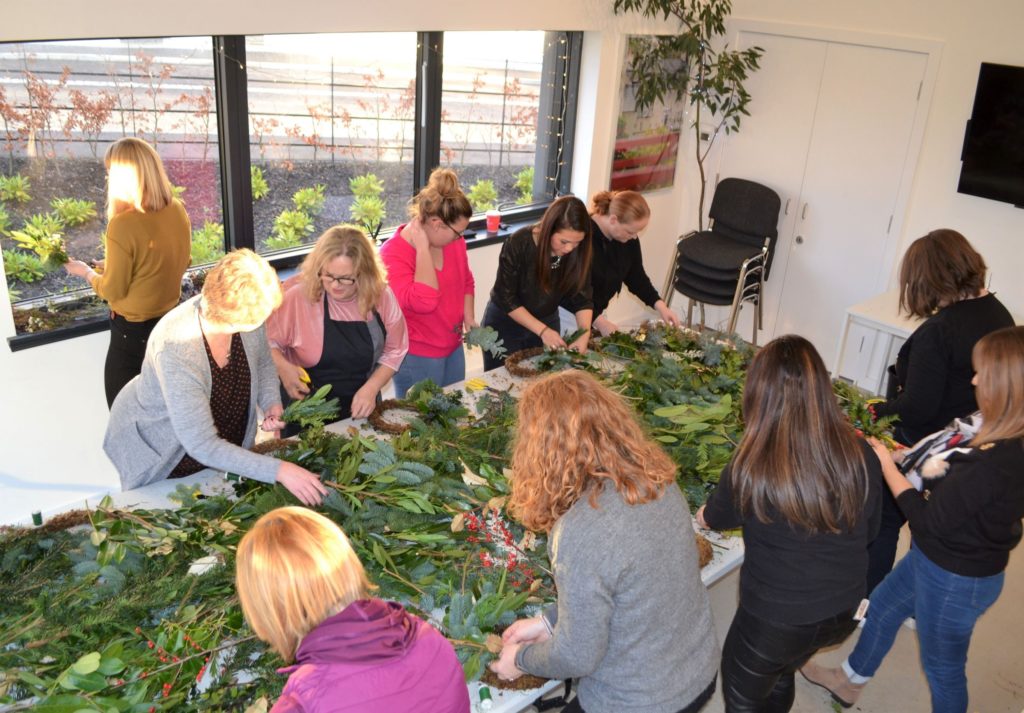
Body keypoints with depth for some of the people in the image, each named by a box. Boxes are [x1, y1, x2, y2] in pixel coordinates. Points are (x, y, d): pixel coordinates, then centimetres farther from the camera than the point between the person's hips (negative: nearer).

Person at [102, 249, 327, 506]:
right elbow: (202, 445, -38)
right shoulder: (175, 348, -40)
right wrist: (279, 470, -42)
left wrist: (271, 403, -18)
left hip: (225, 447, 5)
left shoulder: (249, 315, -22)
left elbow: (263, 364, 2)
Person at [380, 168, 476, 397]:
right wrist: (423, 247, -30)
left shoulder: (453, 240, -3)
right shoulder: (394, 254, -22)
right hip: (417, 358, -6)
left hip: (453, 348, 6)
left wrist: (469, 318, 2)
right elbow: (423, 302, -34)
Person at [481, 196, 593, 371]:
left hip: (546, 321, 3)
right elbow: (506, 298, -23)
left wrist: (585, 333, -27)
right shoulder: (518, 244, -29)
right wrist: (542, 330, -28)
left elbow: (582, 297, -10)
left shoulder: (578, 252, -18)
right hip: (506, 324, -3)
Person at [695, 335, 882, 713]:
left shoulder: (750, 467, -27)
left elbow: (715, 517, -3)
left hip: (773, 620, -4)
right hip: (844, 612, 5)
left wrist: (704, 514, 19)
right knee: (780, 677, 32)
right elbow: (868, 530, 2)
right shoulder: (861, 455, -17)